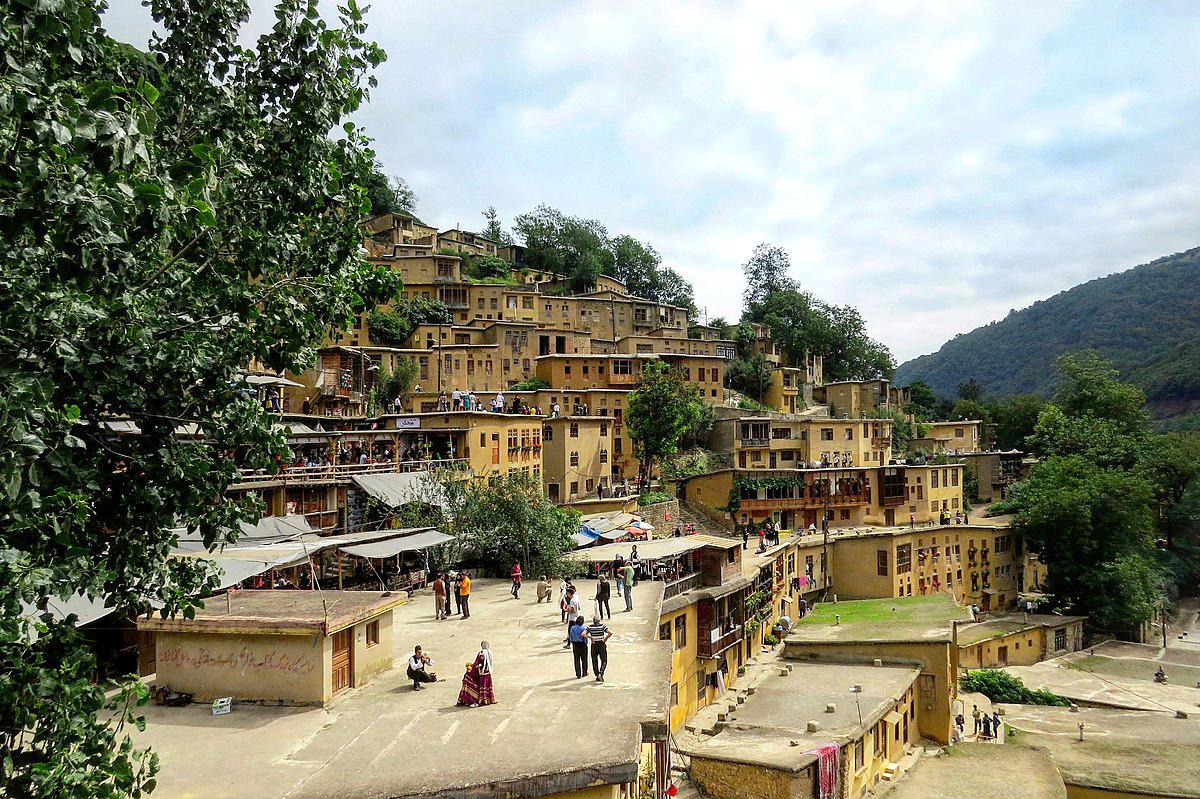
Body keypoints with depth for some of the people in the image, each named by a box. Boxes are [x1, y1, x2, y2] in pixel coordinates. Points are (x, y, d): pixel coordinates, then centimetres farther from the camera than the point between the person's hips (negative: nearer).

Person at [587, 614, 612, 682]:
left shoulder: (590, 627, -3)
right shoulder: (602, 626, -8)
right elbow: (610, 633, -16)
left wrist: (589, 637, 1)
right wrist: (605, 639, -5)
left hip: (594, 645, 2)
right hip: (601, 644, -2)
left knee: (594, 661, 13)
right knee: (604, 661, 6)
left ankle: (597, 676, 14)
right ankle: (601, 673, -15)